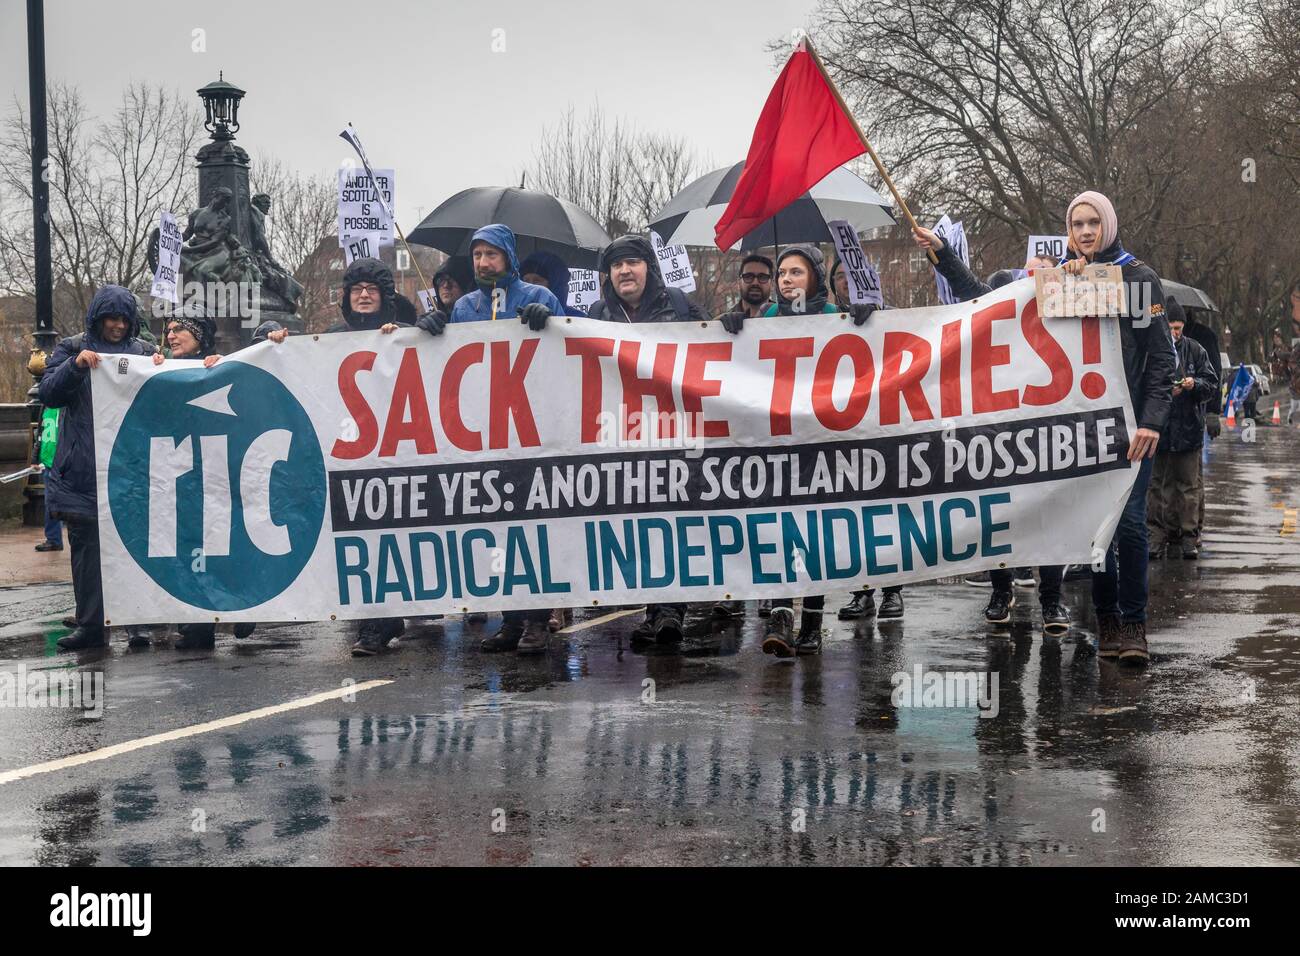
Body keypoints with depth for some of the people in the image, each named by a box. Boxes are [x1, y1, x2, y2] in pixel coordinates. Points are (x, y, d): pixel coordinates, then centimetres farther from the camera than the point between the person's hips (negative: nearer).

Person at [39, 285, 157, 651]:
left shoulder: (143, 351, 11)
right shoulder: (73, 349, 9)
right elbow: (48, 394, -1)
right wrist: (75, 366, -17)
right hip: (84, 468, 0)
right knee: (86, 545, 3)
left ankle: (137, 623, 2)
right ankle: (90, 625, 10)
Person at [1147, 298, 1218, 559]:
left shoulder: (1195, 351, 4)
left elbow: (1212, 383, 6)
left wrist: (1194, 384, -13)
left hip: (1189, 428, 2)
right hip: (1158, 427, -2)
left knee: (1187, 484, 6)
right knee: (1157, 484, 3)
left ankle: (1187, 535, 11)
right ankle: (1157, 535, 8)